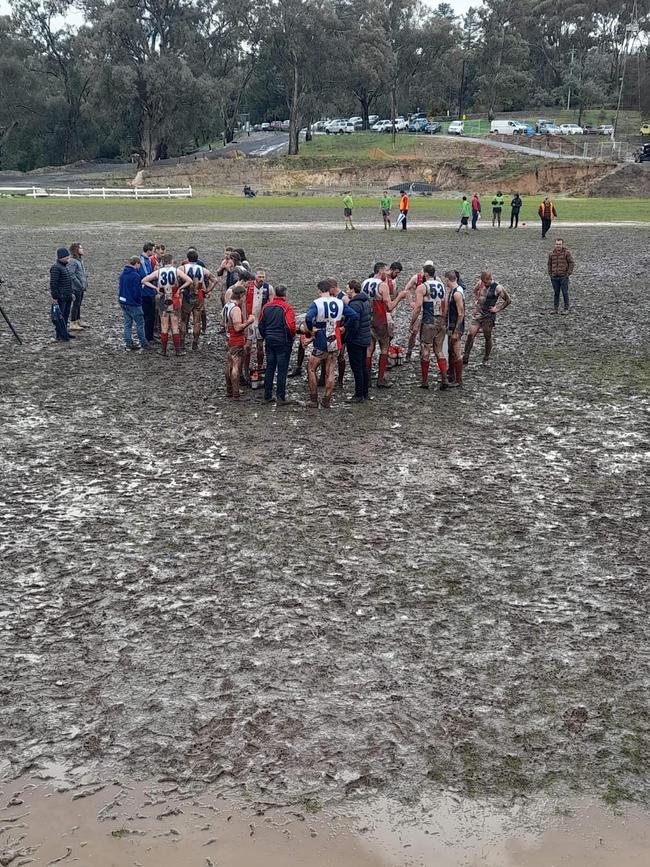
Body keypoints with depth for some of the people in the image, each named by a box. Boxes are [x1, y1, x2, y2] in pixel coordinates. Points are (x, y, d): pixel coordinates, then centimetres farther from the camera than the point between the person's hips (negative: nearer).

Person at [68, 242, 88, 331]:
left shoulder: (80, 260, 11)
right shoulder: (72, 261, -19)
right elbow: (71, 275, -23)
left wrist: (85, 284, 14)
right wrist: (80, 285, -21)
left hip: (81, 288, 9)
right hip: (76, 288, -9)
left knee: (79, 304, 18)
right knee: (76, 304, -4)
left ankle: (78, 320, 29)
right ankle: (73, 324, 1)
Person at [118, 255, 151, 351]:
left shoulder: (123, 274, 8)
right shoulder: (135, 276, -19)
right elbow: (138, 292, -17)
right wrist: (139, 301, -2)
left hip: (123, 302, 8)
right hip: (133, 304, -8)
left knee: (127, 323, 12)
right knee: (140, 323, 4)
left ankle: (129, 343, 12)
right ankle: (144, 343, 11)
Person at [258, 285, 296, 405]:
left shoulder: (266, 307, 4)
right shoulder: (287, 307, -13)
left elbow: (261, 325, 9)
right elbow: (291, 326, -21)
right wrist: (292, 336, -3)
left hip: (269, 342, 5)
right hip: (283, 342, -5)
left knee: (269, 369, 13)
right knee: (282, 370, 0)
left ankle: (267, 396, 17)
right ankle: (281, 398, 1)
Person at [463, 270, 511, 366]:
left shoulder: (497, 288, -14)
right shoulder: (480, 283, 1)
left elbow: (507, 300, -6)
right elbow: (475, 290, 24)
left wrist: (497, 309, -8)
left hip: (489, 316, -4)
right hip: (478, 313, 4)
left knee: (487, 337, 7)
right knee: (470, 334, -7)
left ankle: (486, 359, 22)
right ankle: (465, 358, -1)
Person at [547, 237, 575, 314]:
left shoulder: (566, 252, -5)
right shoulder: (551, 253, 6)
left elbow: (572, 263, -3)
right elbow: (549, 264, 16)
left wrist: (568, 273, -8)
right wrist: (550, 274, 9)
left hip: (564, 277, -3)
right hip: (554, 277, 3)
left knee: (565, 293, 1)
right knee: (556, 293, 9)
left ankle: (566, 309, 9)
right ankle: (555, 308, 16)